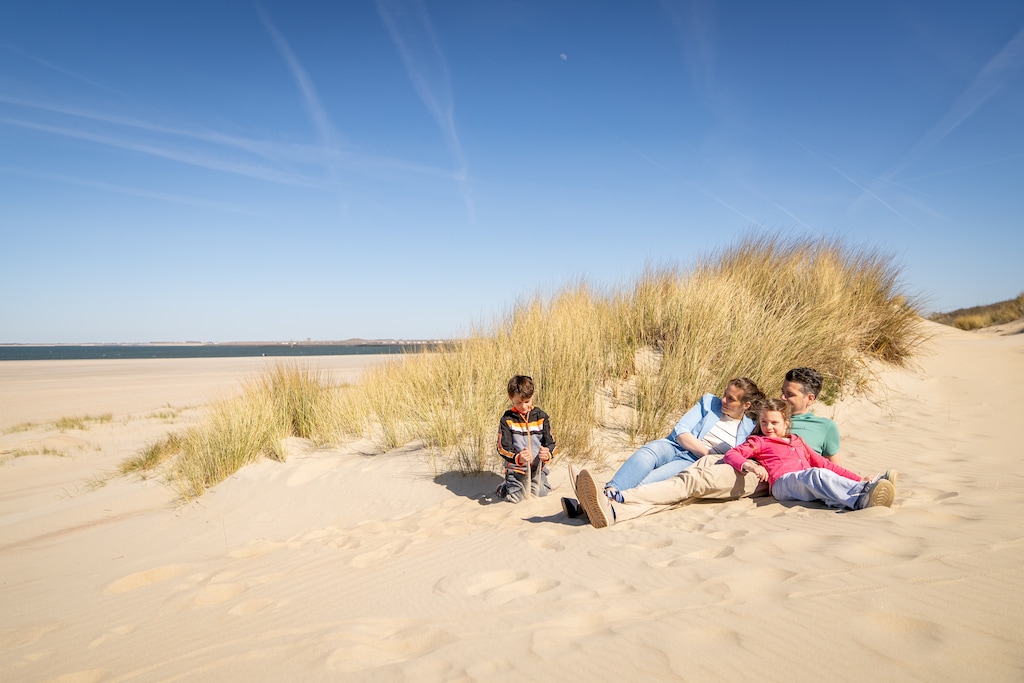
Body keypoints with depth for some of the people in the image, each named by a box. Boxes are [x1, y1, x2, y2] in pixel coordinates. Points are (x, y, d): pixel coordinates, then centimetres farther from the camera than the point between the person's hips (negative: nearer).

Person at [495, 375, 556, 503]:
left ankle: (530, 485, 24)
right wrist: (517, 458, -32)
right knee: (514, 497, -14)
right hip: (515, 469, -2)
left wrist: (547, 454, -27)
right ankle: (505, 485, 21)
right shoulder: (507, 420, -8)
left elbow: (551, 443, -2)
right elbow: (502, 448, -12)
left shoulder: (541, 417, -2)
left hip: (538, 468, 2)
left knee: (542, 492, -10)